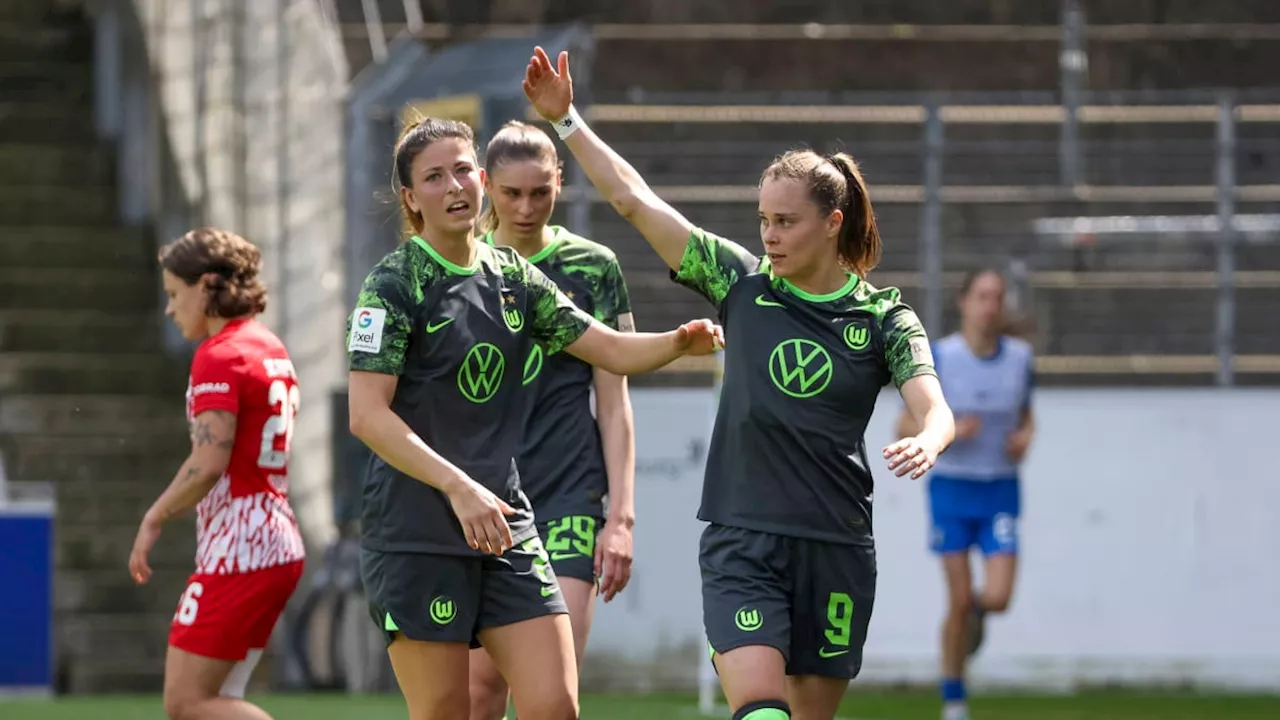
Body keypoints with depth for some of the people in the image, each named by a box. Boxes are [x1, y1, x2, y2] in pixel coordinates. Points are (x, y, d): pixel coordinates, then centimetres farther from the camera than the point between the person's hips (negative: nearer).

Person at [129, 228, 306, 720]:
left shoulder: (219, 356, -12)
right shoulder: (270, 350, 16)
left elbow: (209, 462, -21)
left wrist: (154, 520, -10)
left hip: (237, 551, -9)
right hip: (279, 545, 9)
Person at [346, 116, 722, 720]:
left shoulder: (511, 276, 11)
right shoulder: (394, 284, -7)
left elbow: (612, 350, 15)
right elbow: (367, 416, -15)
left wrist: (679, 342, -7)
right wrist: (459, 487, -24)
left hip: (507, 530, 5)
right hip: (415, 537, -5)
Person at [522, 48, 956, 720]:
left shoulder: (884, 317, 1)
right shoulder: (741, 282, 4)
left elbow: (934, 410, -11)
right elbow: (633, 198, 4)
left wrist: (925, 443, -34)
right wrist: (566, 120, 1)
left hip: (836, 547, 0)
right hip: (741, 543, 0)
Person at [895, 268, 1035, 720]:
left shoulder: (1020, 358, -1)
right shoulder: (938, 358, -9)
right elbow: (905, 427, -3)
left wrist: (1026, 436, -5)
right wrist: (948, 431, -21)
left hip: (1000, 491, 2)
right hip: (952, 487, -2)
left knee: (998, 598, -11)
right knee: (960, 601, -4)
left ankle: (977, 610, 28)